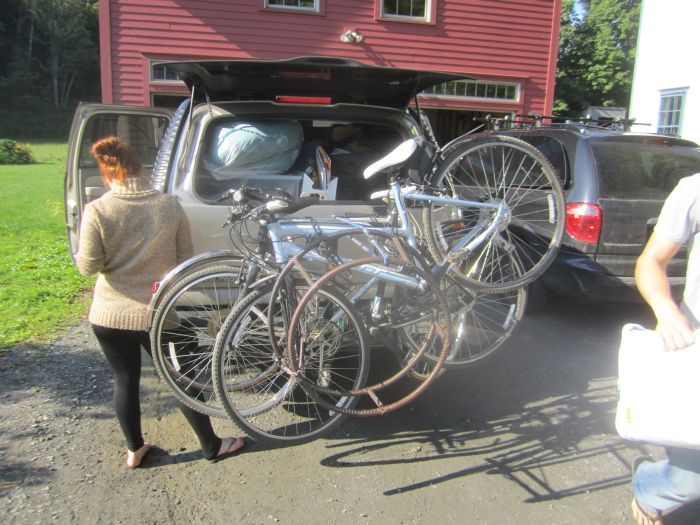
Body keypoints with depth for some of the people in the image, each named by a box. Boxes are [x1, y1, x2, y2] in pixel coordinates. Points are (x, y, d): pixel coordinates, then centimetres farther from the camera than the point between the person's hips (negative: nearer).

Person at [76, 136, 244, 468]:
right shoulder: (170, 205, -8)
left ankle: (134, 450, 34)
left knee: (125, 380, 18)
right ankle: (211, 446, 25)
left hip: (109, 315, 1)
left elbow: (88, 266, -9)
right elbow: (185, 259, -1)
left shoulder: (97, 211, -12)